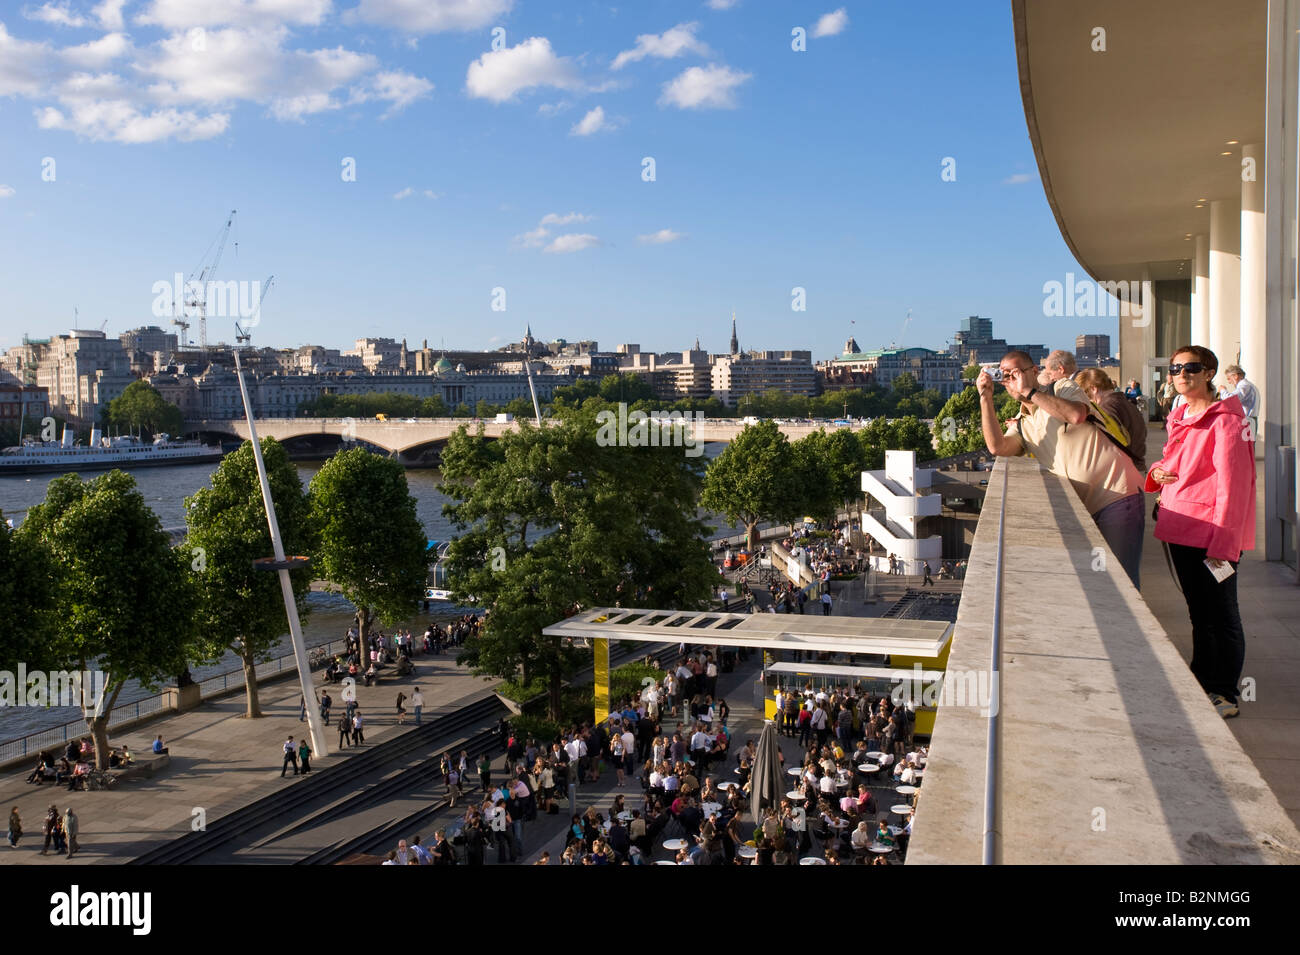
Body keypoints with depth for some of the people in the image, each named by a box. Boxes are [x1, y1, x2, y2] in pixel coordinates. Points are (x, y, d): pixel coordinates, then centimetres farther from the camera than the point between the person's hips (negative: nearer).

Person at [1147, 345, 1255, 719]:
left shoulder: (1225, 420, -14)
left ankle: (1225, 694, 13)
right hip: (1180, 529, 8)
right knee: (1198, 613, 18)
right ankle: (1201, 683, 30)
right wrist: (1158, 470, 3)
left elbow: (1232, 484, -17)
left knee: (1220, 615, 2)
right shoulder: (1178, 418, 12)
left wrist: (1223, 541, -21)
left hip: (1212, 534, -8)